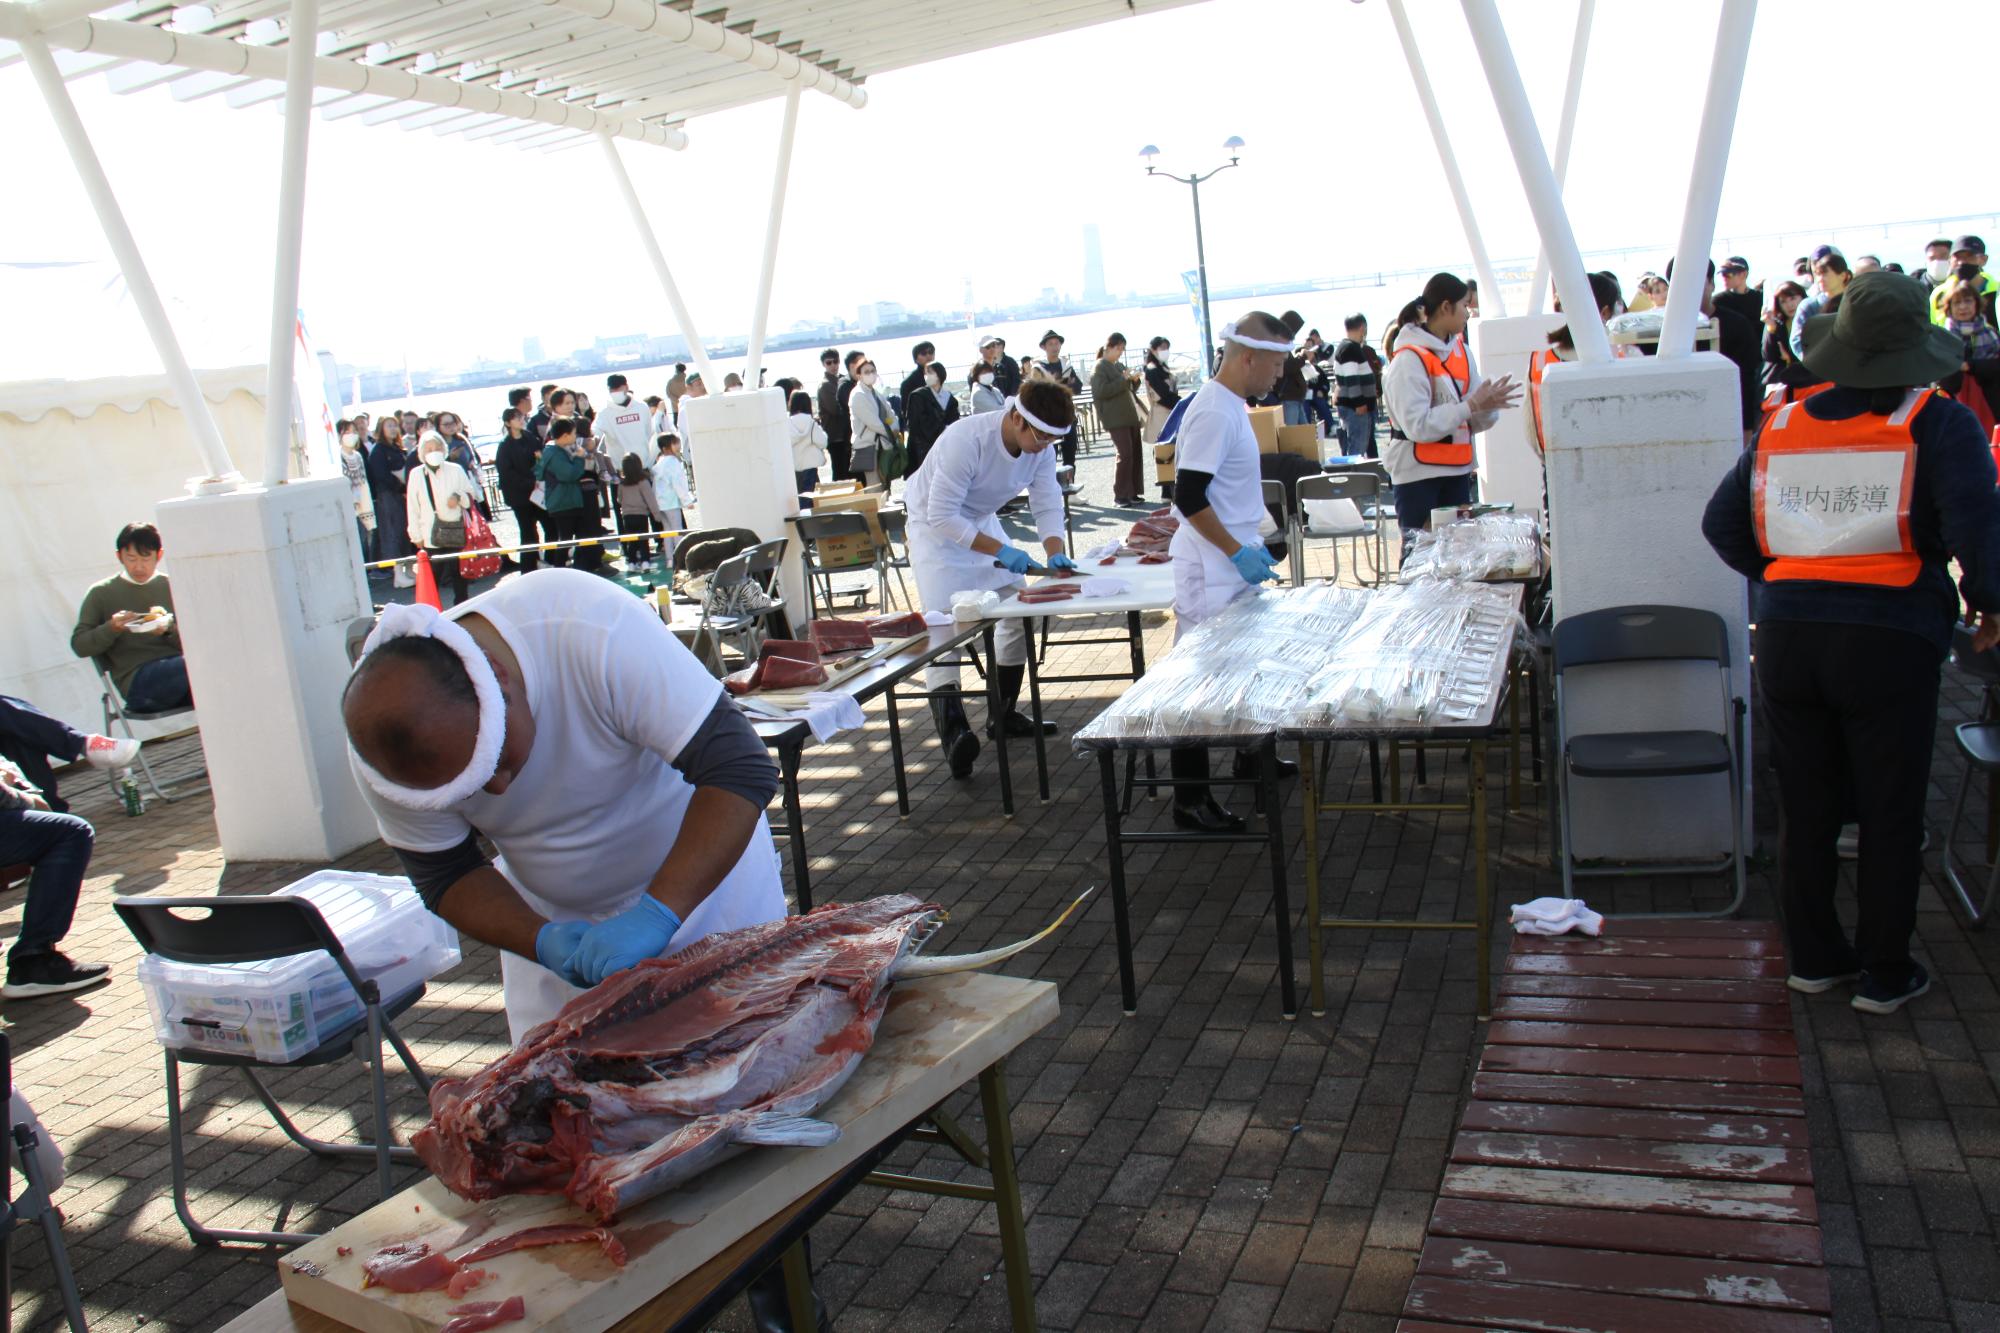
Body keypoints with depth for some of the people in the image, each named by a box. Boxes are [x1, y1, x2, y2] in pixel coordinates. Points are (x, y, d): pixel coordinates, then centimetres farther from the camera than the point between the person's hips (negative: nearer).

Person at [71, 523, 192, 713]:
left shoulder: (170, 586, 19)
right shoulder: (102, 593, 15)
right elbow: (79, 645, 9)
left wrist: (169, 630, -10)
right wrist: (111, 628, -9)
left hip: (176, 667, 3)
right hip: (137, 680, -3)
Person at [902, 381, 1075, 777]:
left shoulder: (1041, 448, -12)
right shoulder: (965, 441, -34)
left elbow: (1047, 506, -6)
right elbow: (942, 517, -33)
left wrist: (1055, 552, -25)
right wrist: (999, 550, -36)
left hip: (982, 522, 8)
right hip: (935, 528, -7)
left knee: (1019, 608, 5)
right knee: (945, 623, -20)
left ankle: (1004, 715, 19)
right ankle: (952, 729, -32)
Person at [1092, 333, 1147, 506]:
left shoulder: (1120, 366, 20)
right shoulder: (1099, 368, -4)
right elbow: (1100, 391, -17)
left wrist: (1135, 381, 6)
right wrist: (1122, 379, -18)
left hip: (1131, 416, 8)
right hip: (1115, 419, -8)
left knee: (1135, 455, 5)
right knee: (1125, 455, -12)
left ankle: (1133, 493, 11)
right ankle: (1120, 495, -6)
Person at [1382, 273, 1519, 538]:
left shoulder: (1461, 349, 10)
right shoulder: (1409, 358, -12)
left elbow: (1475, 422, 10)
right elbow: (1418, 426, -21)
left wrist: (1489, 404, -11)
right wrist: (1471, 405, -20)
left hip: (1457, 471, 7)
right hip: (1417, 475, -7)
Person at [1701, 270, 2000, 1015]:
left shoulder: (1782, 425, 6)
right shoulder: (1938, 425, -6)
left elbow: (1722, 522, 8)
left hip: (1785, 637, 4)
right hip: (1889, 639, -4)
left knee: (1805, 806, 15)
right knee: (1890, 815, 10)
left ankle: (1813, 956, 28)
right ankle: (1884, 975, 21)